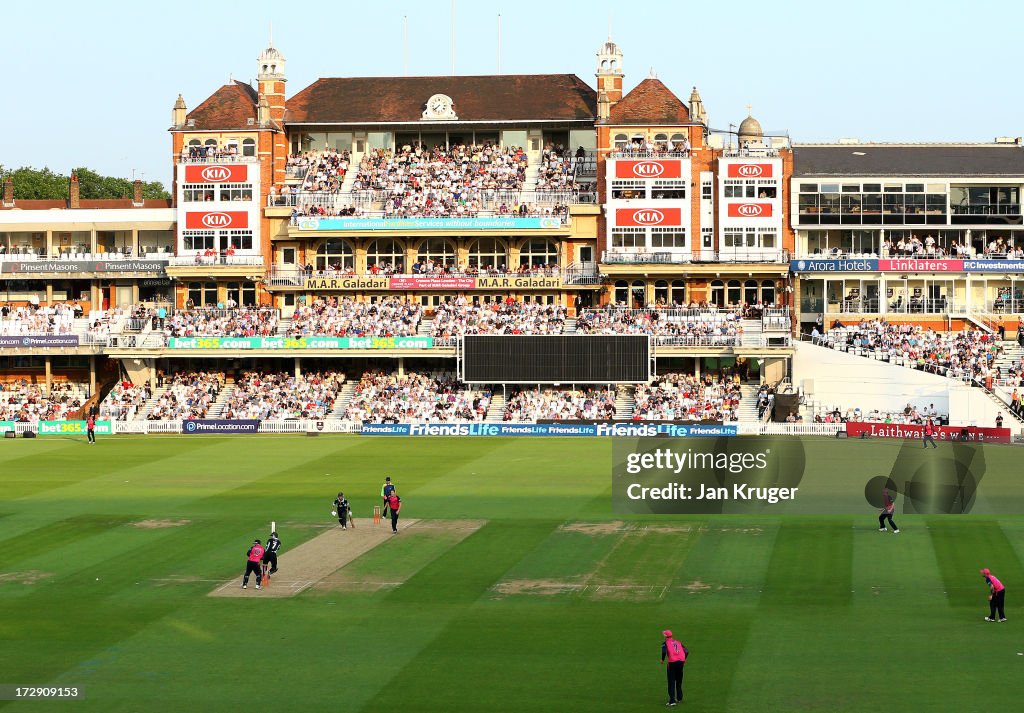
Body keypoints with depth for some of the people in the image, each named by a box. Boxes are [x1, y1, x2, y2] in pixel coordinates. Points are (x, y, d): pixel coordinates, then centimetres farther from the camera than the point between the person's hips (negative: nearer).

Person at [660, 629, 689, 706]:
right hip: (681, 661, 5)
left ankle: (672, 700, -8)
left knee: (671, 682, -1)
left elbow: (664, 651, -16)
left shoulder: (666, 643, 4)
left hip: (672, 662, -5)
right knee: (679, 681, 22)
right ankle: (679, 698, 32)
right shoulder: (678, 642, 19)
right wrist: (684, 659, 28)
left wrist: (662, 660, 0)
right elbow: (686, 651, 13)